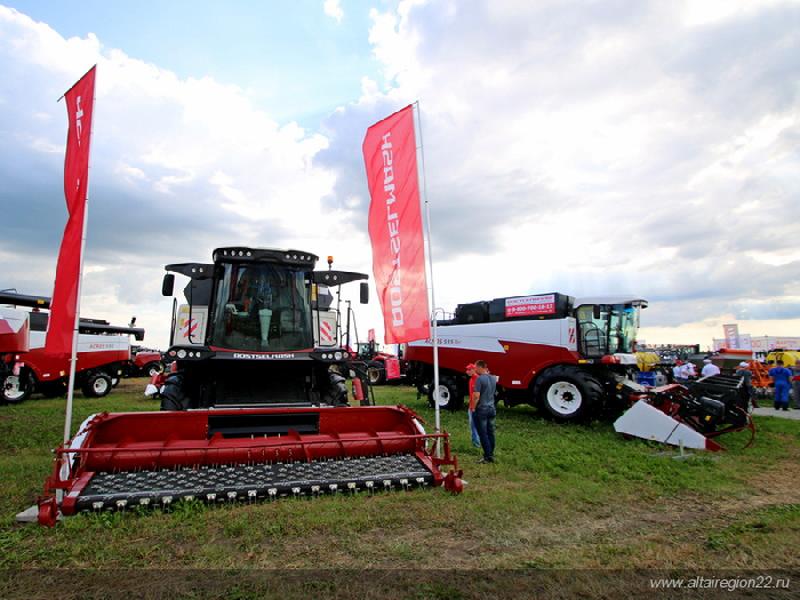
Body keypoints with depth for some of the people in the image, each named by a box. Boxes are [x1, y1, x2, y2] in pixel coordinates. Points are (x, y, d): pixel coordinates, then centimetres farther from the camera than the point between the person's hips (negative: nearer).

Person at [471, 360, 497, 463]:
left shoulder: (480, 379, -15)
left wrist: (473, 408, -9)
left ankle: (487, 456, -1)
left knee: (483, 434, -2)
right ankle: (491, 455, 16)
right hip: (492, 409, 7)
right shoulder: (493, 379, 9)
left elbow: (476, 396, -19)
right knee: (491, 433, 11)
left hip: (482, 409, -7)